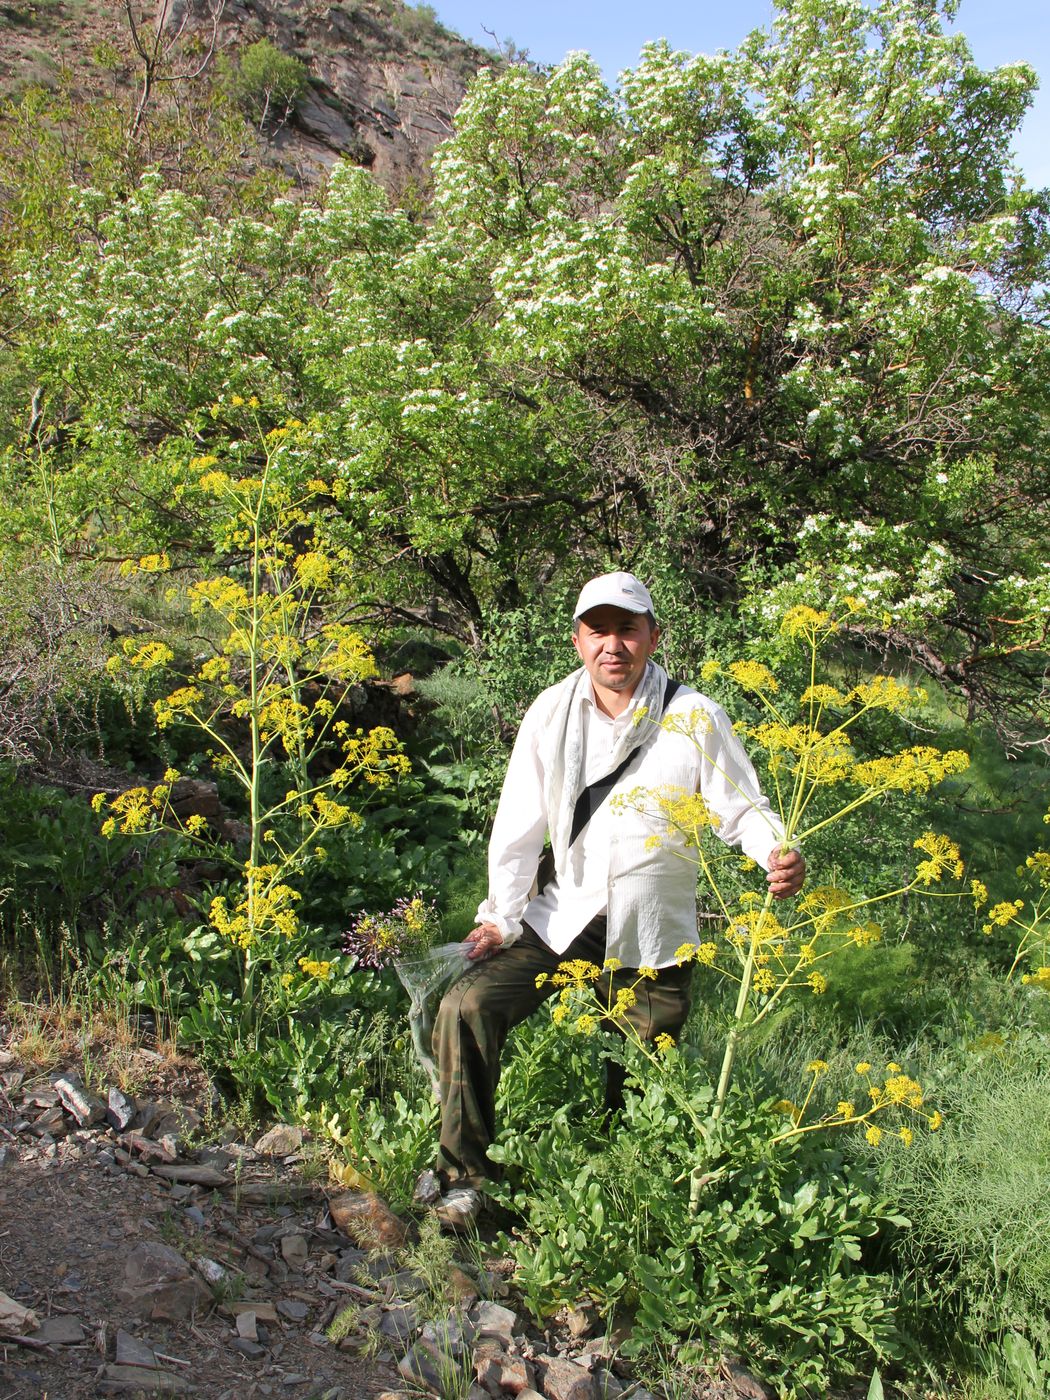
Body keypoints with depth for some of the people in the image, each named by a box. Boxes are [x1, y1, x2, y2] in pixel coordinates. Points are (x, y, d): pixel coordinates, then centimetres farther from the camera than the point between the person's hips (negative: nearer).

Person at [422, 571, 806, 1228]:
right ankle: (464, 1173, 3)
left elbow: (744, 808, -7)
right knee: (467, 1006, -15)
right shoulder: (552, 712, -3)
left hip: (654, 934, -2)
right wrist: (502, 918, -3)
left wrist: (778, 854, -30)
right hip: (563, 918, 2)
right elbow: (518, 824, 0)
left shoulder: (694, 718, -10)